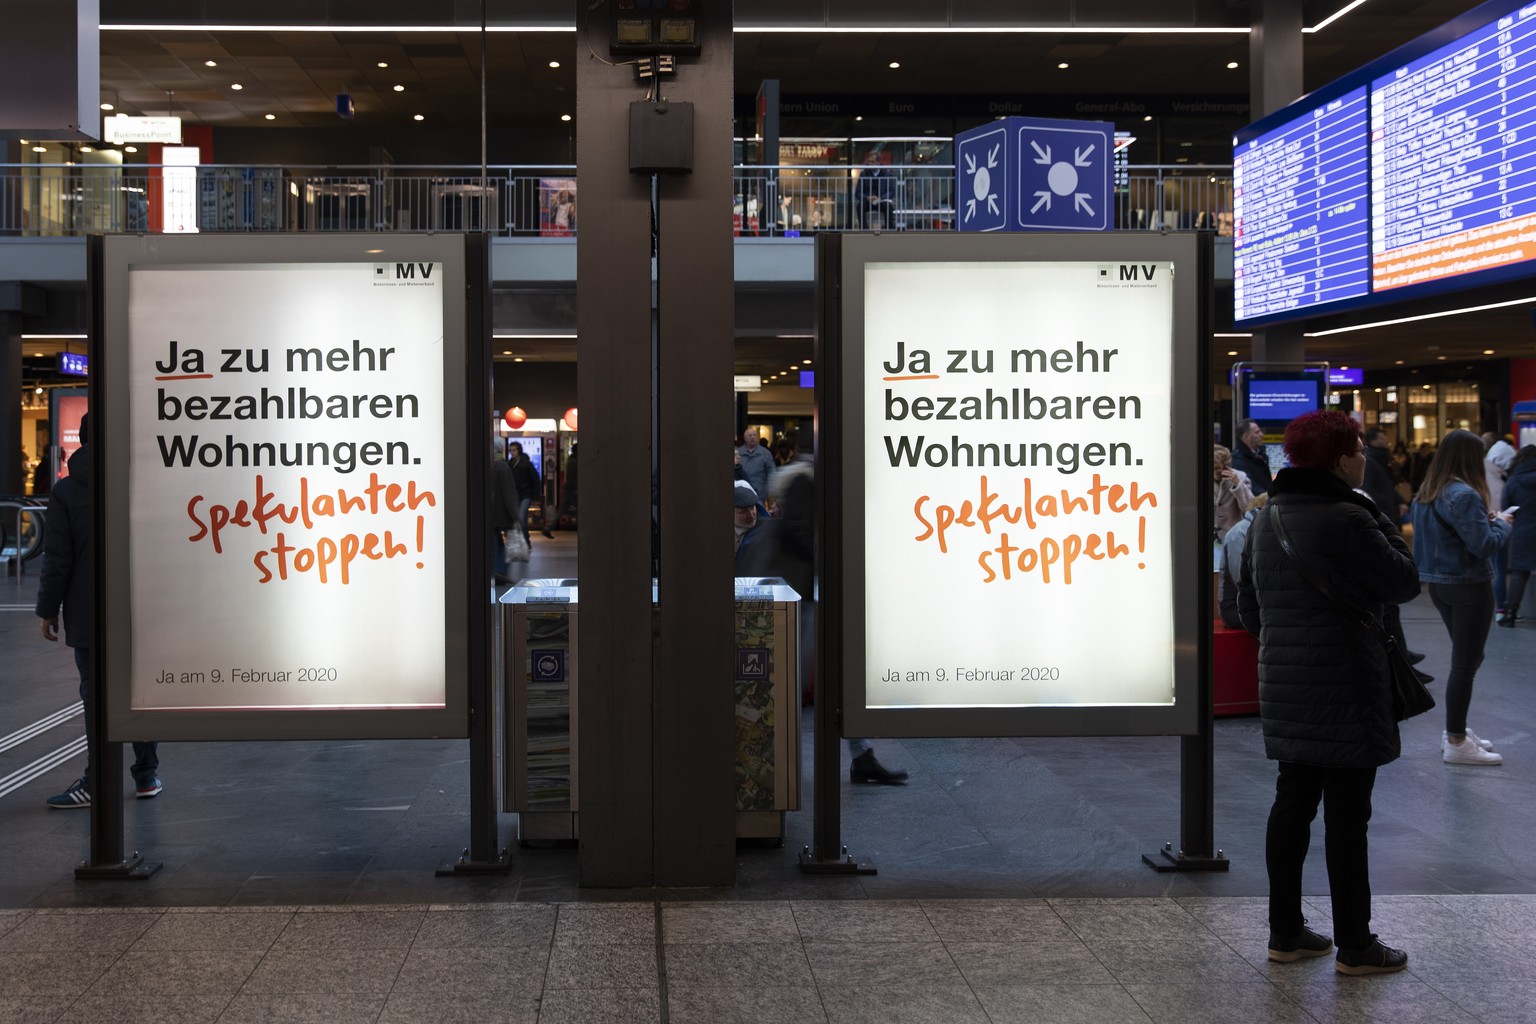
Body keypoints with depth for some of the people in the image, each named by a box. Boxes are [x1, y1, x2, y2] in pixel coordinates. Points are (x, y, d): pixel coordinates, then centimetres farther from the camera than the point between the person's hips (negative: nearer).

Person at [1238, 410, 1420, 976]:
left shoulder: (1267, 518, 10)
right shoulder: (1346, 519, -17)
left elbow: (1248, 601, 18)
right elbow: (1404, 582, -9)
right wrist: (1382, 522, 2)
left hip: (1285, 686, 8)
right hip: (1343, 689, -8)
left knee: (1292, 803, 13)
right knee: (1347, 814, 0)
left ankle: (1285, 932, 20)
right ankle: (1355, 946, 9)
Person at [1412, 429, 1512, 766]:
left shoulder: (1426, 493, 8)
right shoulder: (1464, 495, -20)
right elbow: (1484, 545, -23)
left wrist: (1485, 520, 11)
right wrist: (1501, 523, -5)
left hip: (1439, 584, 9)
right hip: (1469, 586, -9)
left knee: (1464, 659, 19)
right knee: (1466, 663, -2)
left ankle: (1455, 731, 24)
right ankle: (1456, 743, 2)